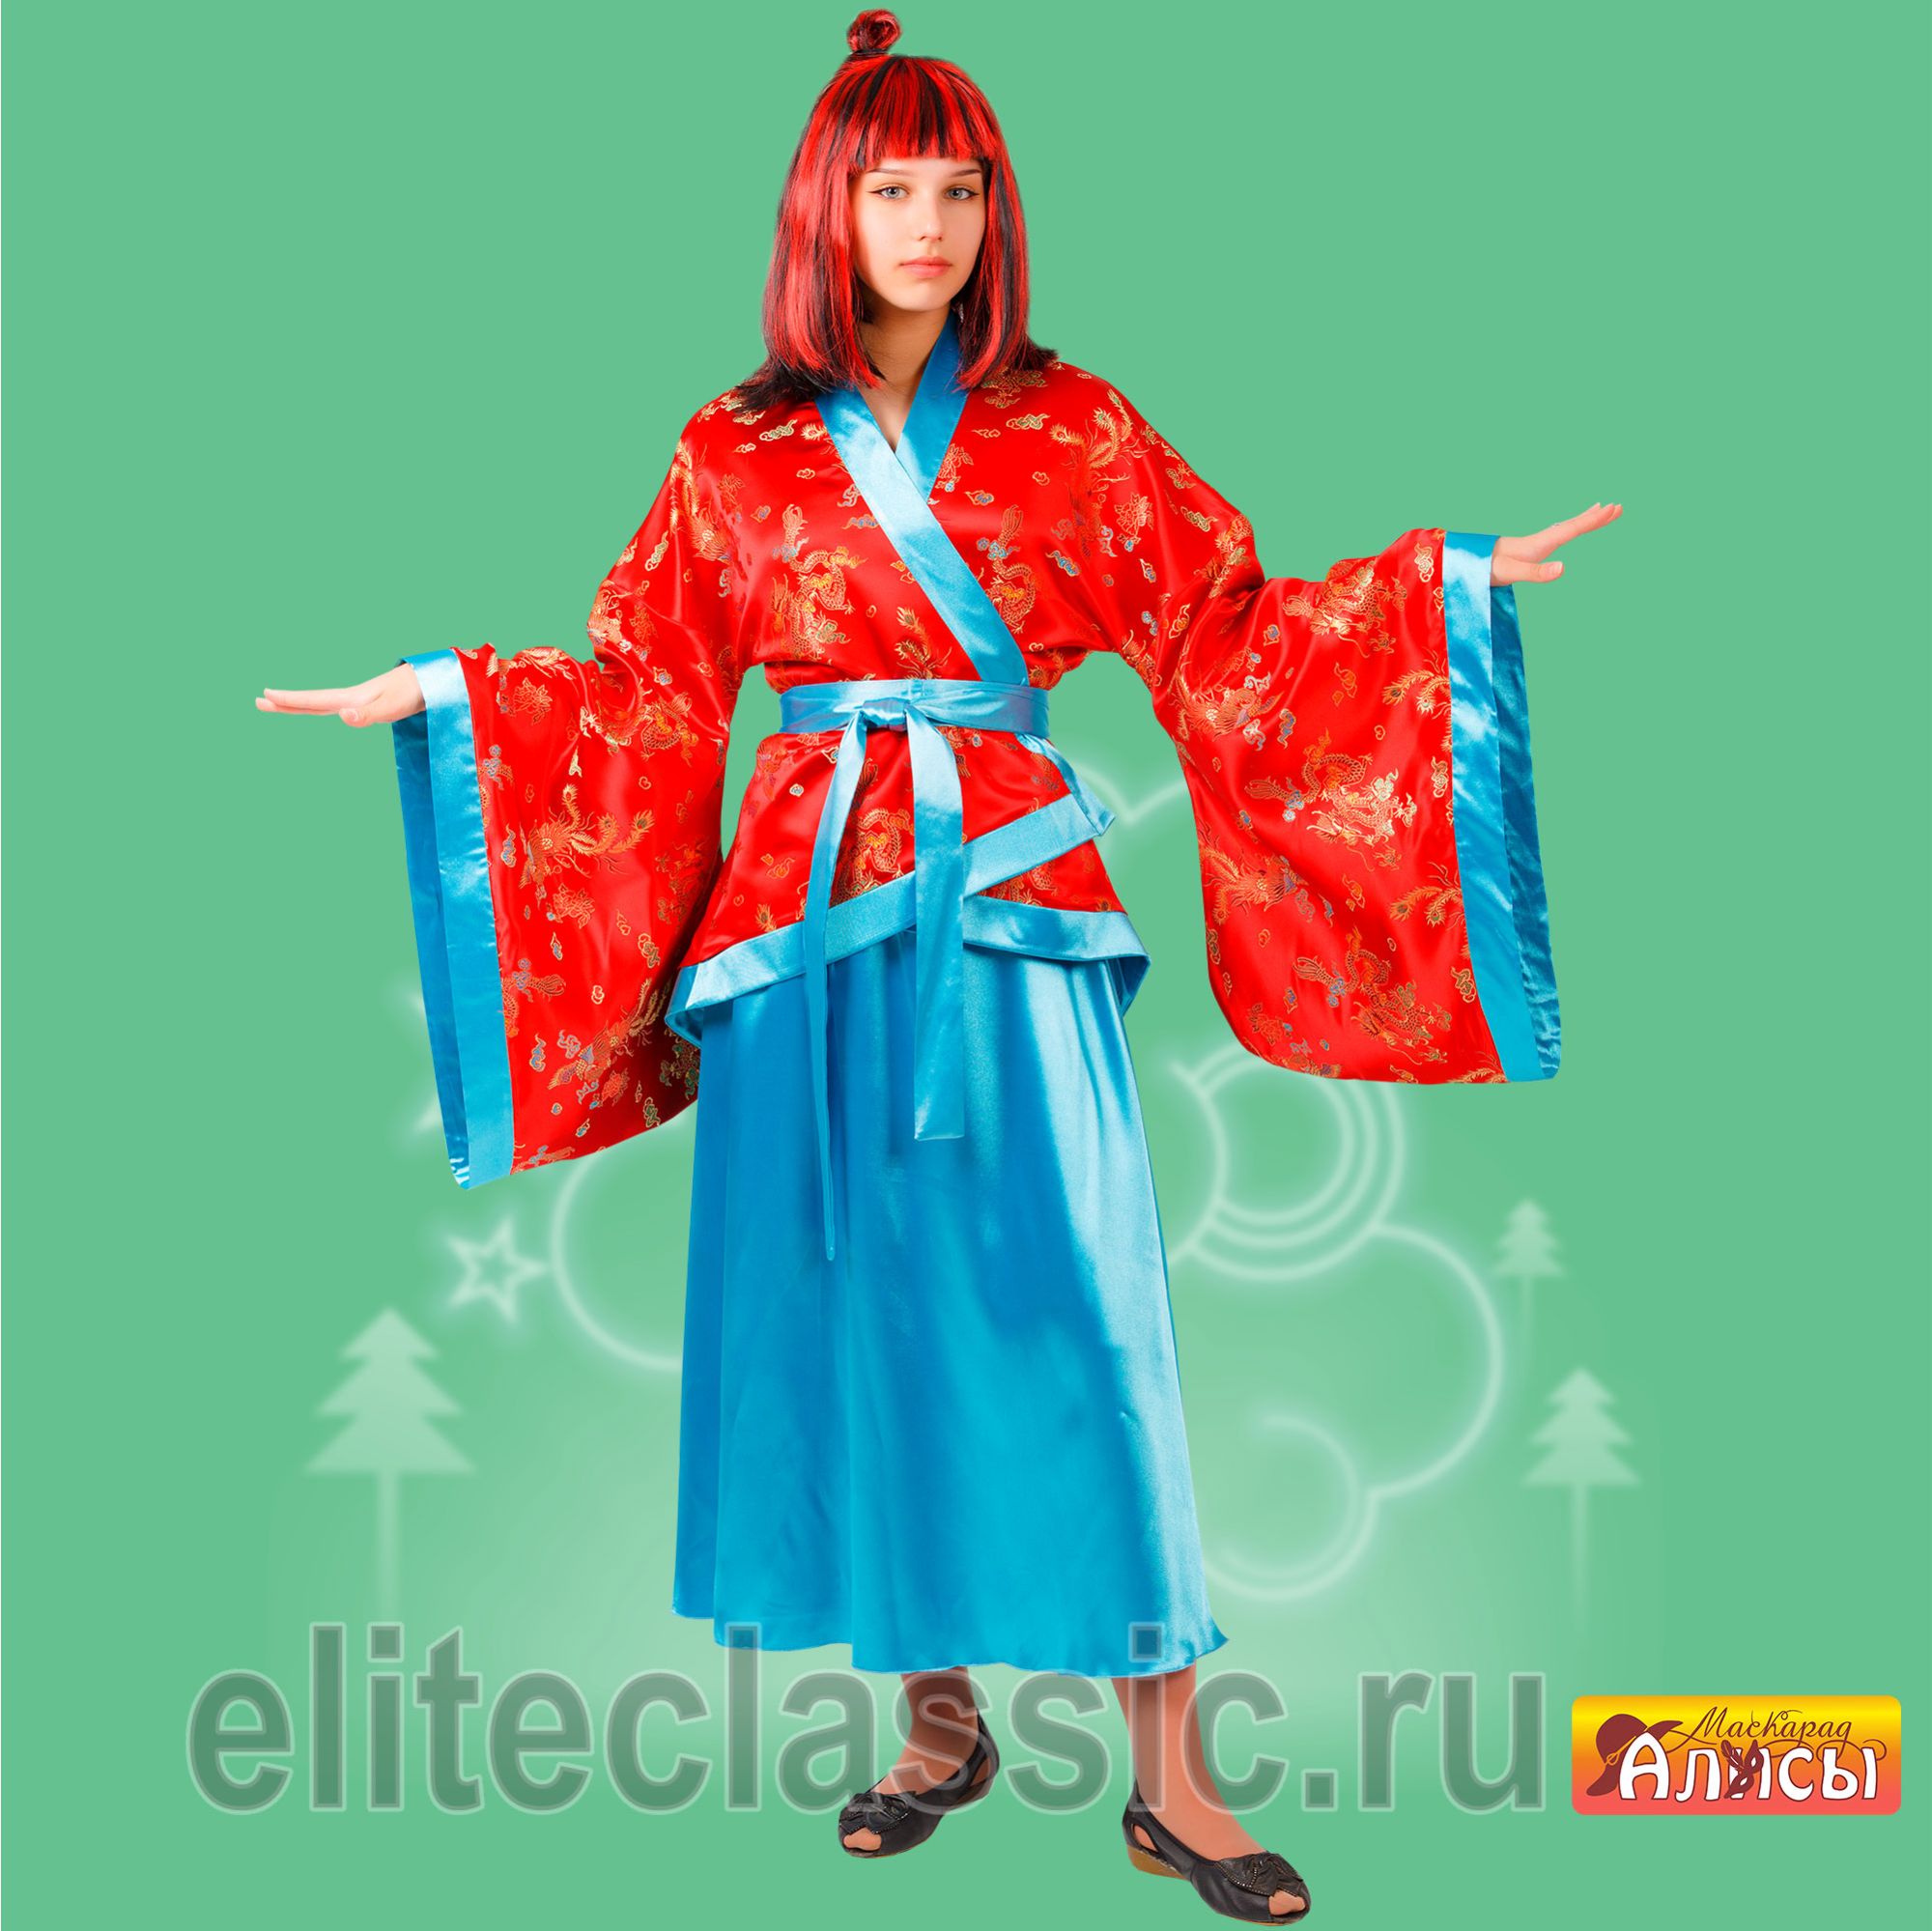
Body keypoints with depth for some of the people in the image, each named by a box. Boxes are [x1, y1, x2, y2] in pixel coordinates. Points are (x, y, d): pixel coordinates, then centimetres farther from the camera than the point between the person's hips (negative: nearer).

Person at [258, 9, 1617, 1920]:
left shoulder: (1076, 432, 6)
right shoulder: (735, 454, 8)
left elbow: (1230, 637, 7)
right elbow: (642, 693, 12)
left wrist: (1448, 589, -1)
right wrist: (438, 693, 6)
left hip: (1015, 906, -1)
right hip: (813, 909, 2)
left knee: (1074, 1314, -5)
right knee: (858, 1311, 5)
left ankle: (1168, 1774, 5)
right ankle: (936, 1721, 23)